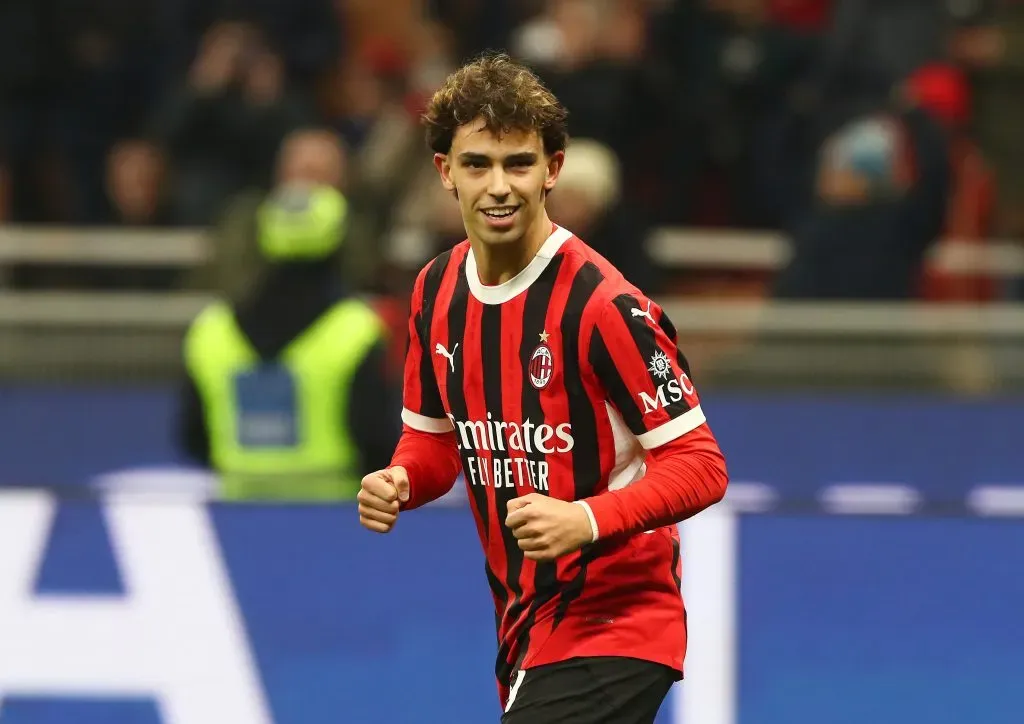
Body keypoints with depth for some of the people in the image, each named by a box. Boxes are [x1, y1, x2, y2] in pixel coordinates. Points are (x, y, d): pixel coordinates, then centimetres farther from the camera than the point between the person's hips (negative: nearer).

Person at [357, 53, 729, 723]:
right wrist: (400, 481, -4)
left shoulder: (602, 304, -18)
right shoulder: (437, 291, 5)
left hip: (613, 628, -8)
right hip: (525, 630, 8)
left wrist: (587, 520, -32)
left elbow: (699, 466, -17)